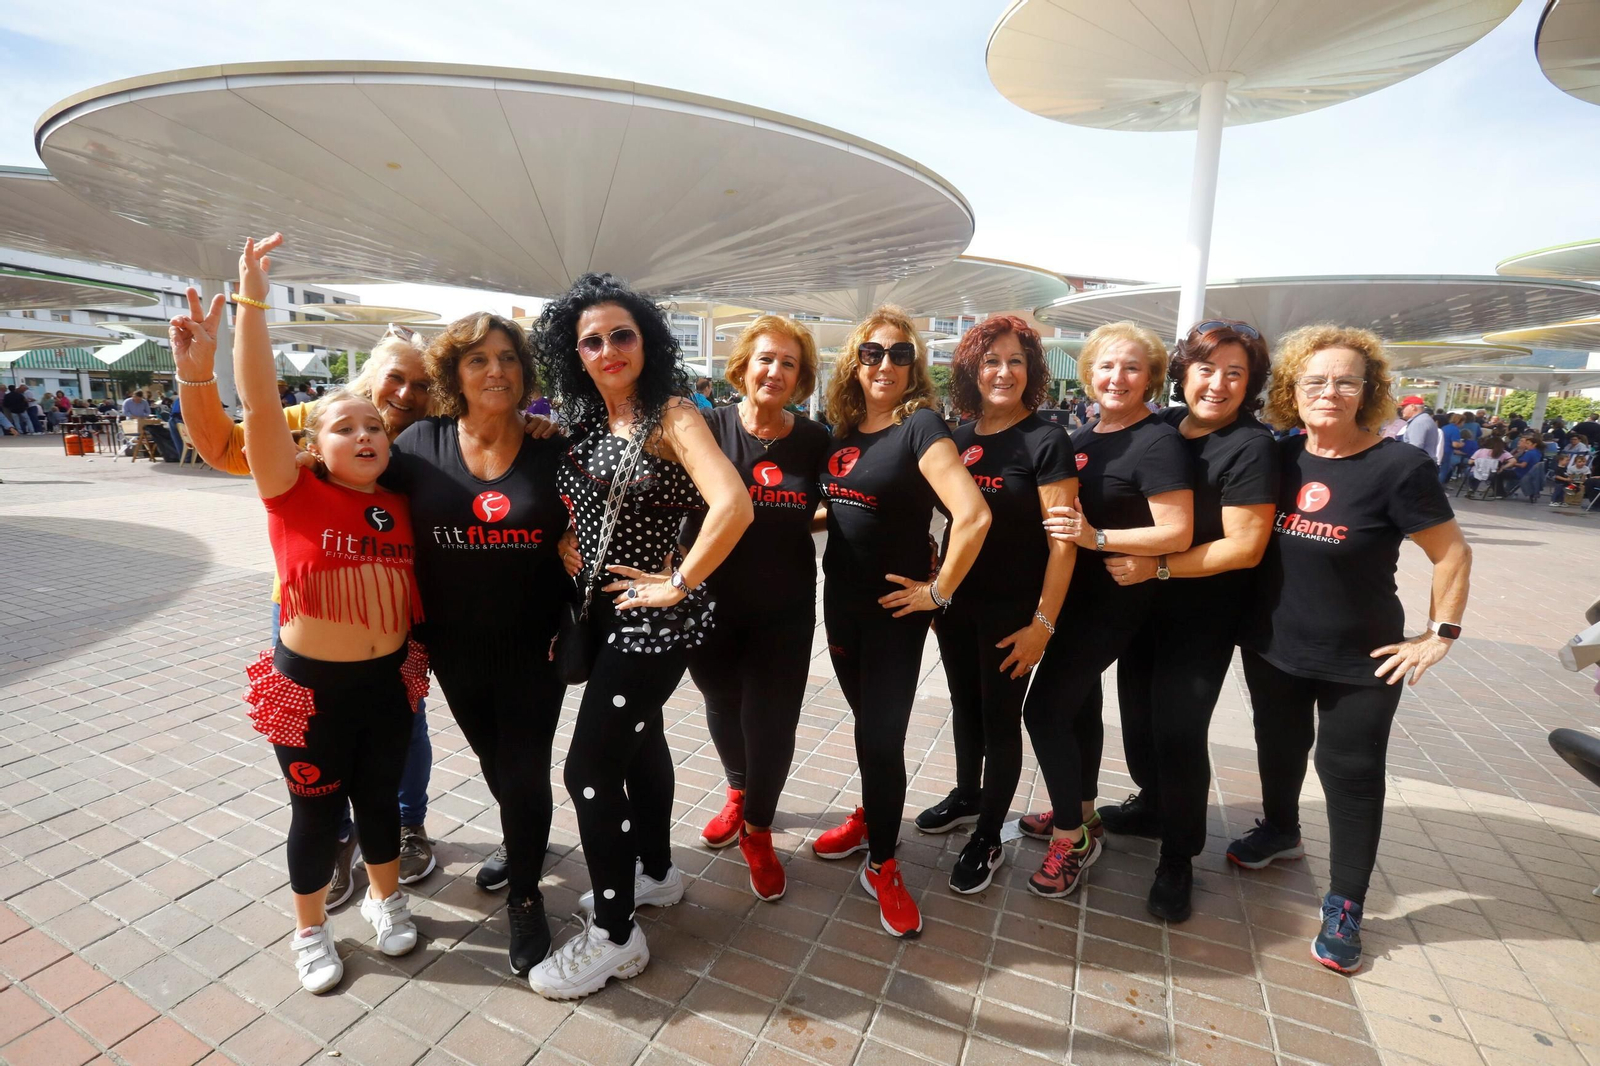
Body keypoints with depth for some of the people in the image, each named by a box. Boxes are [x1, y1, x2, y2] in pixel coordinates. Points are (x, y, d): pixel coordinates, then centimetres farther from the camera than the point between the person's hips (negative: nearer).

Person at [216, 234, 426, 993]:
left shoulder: (401, 507, -1)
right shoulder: (294, 496, -12)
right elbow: (259, 402, -22)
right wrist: (250, 301, -24)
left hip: (389, 680, 3)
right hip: (311, 685, -3)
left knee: (379, 795, 20)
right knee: (316, 810, 14)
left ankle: (386, 899, 43)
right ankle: (310, 930, 38)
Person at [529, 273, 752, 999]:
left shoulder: (672, 415, -17)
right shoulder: (585, 422, 6)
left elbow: (733, 505, -31)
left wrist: (679, 584, -23)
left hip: (651, 615, -8)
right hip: (602, 611, 8)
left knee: (589, 767, -3)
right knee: (638, 736, 22)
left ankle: (614, 936, 18)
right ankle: (655, 872, 45)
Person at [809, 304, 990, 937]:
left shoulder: (921, 425, -15)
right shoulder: (843, 428, 5)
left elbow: (973, 515, -27)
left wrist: (939, 591, -20)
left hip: (895, 608, -6)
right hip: (841, 600, 6)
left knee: (880, 734, 0)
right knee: (868, 721, 20)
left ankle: (881, 865, 20)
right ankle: (872, 816, 42)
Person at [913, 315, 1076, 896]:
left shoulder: (1046, 441, -13)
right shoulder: (959, 436, 4)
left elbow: (1063, 541, -15)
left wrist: (1043, 624, -17)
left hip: (1012, 611, -5)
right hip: (956, 601, 5)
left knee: (1000, 719, 8)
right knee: (964, 706, 20)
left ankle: (988, 838, 26)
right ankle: (967, 796, 43)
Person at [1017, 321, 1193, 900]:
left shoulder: (1158, 443, -15)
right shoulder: (1085, 435, 8)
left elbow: (1177, 533, -21)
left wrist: (1095, 537, -29)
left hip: (1113, 601, -8)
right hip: (1073, 595, 8)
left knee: (1044, 708, -7)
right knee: (1079, 702, 19)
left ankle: (1071, 838, 12)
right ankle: (1080, 813, 38)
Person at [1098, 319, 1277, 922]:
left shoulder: (1251, 447, -14)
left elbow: (1244, 546, -19)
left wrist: (1157, 568, -21)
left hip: (1203, 614, -6)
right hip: (1141, 602, 6)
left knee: (1178, 730, -3)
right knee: (1139, 712, 17)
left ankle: (1178, 859, 19)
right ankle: (1153, 806, 43)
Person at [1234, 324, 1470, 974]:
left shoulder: (1398, 467, -14)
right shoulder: (1279, 459, -2)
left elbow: (1452, 554, -7)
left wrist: (1439, 635, -9)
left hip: (1360, 660, -4)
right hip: (1272, 647, 4)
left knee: (1351, 771, 8)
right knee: (1278, 746, 21)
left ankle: (1345, 904, 24)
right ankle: (1280, 831, 48)